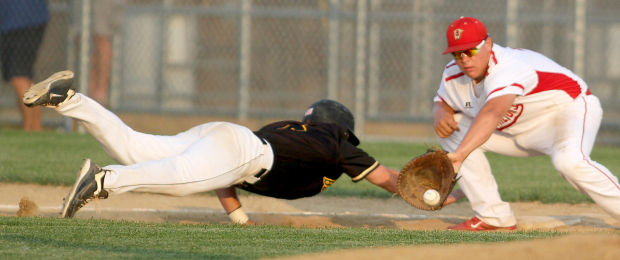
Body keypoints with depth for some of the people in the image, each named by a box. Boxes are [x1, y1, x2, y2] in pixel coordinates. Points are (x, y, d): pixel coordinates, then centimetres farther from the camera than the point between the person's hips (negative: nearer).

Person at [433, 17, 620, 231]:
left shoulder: (507, 68, -34)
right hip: (520, 132, 9)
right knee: (453, 130, -3)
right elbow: (442, 102, 12)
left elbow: (492, 113, -52)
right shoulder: (453, 75, -7)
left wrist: (459, 155, -66)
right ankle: (494, 217, -3)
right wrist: (441, 114, -16)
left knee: (568, 161, -40)